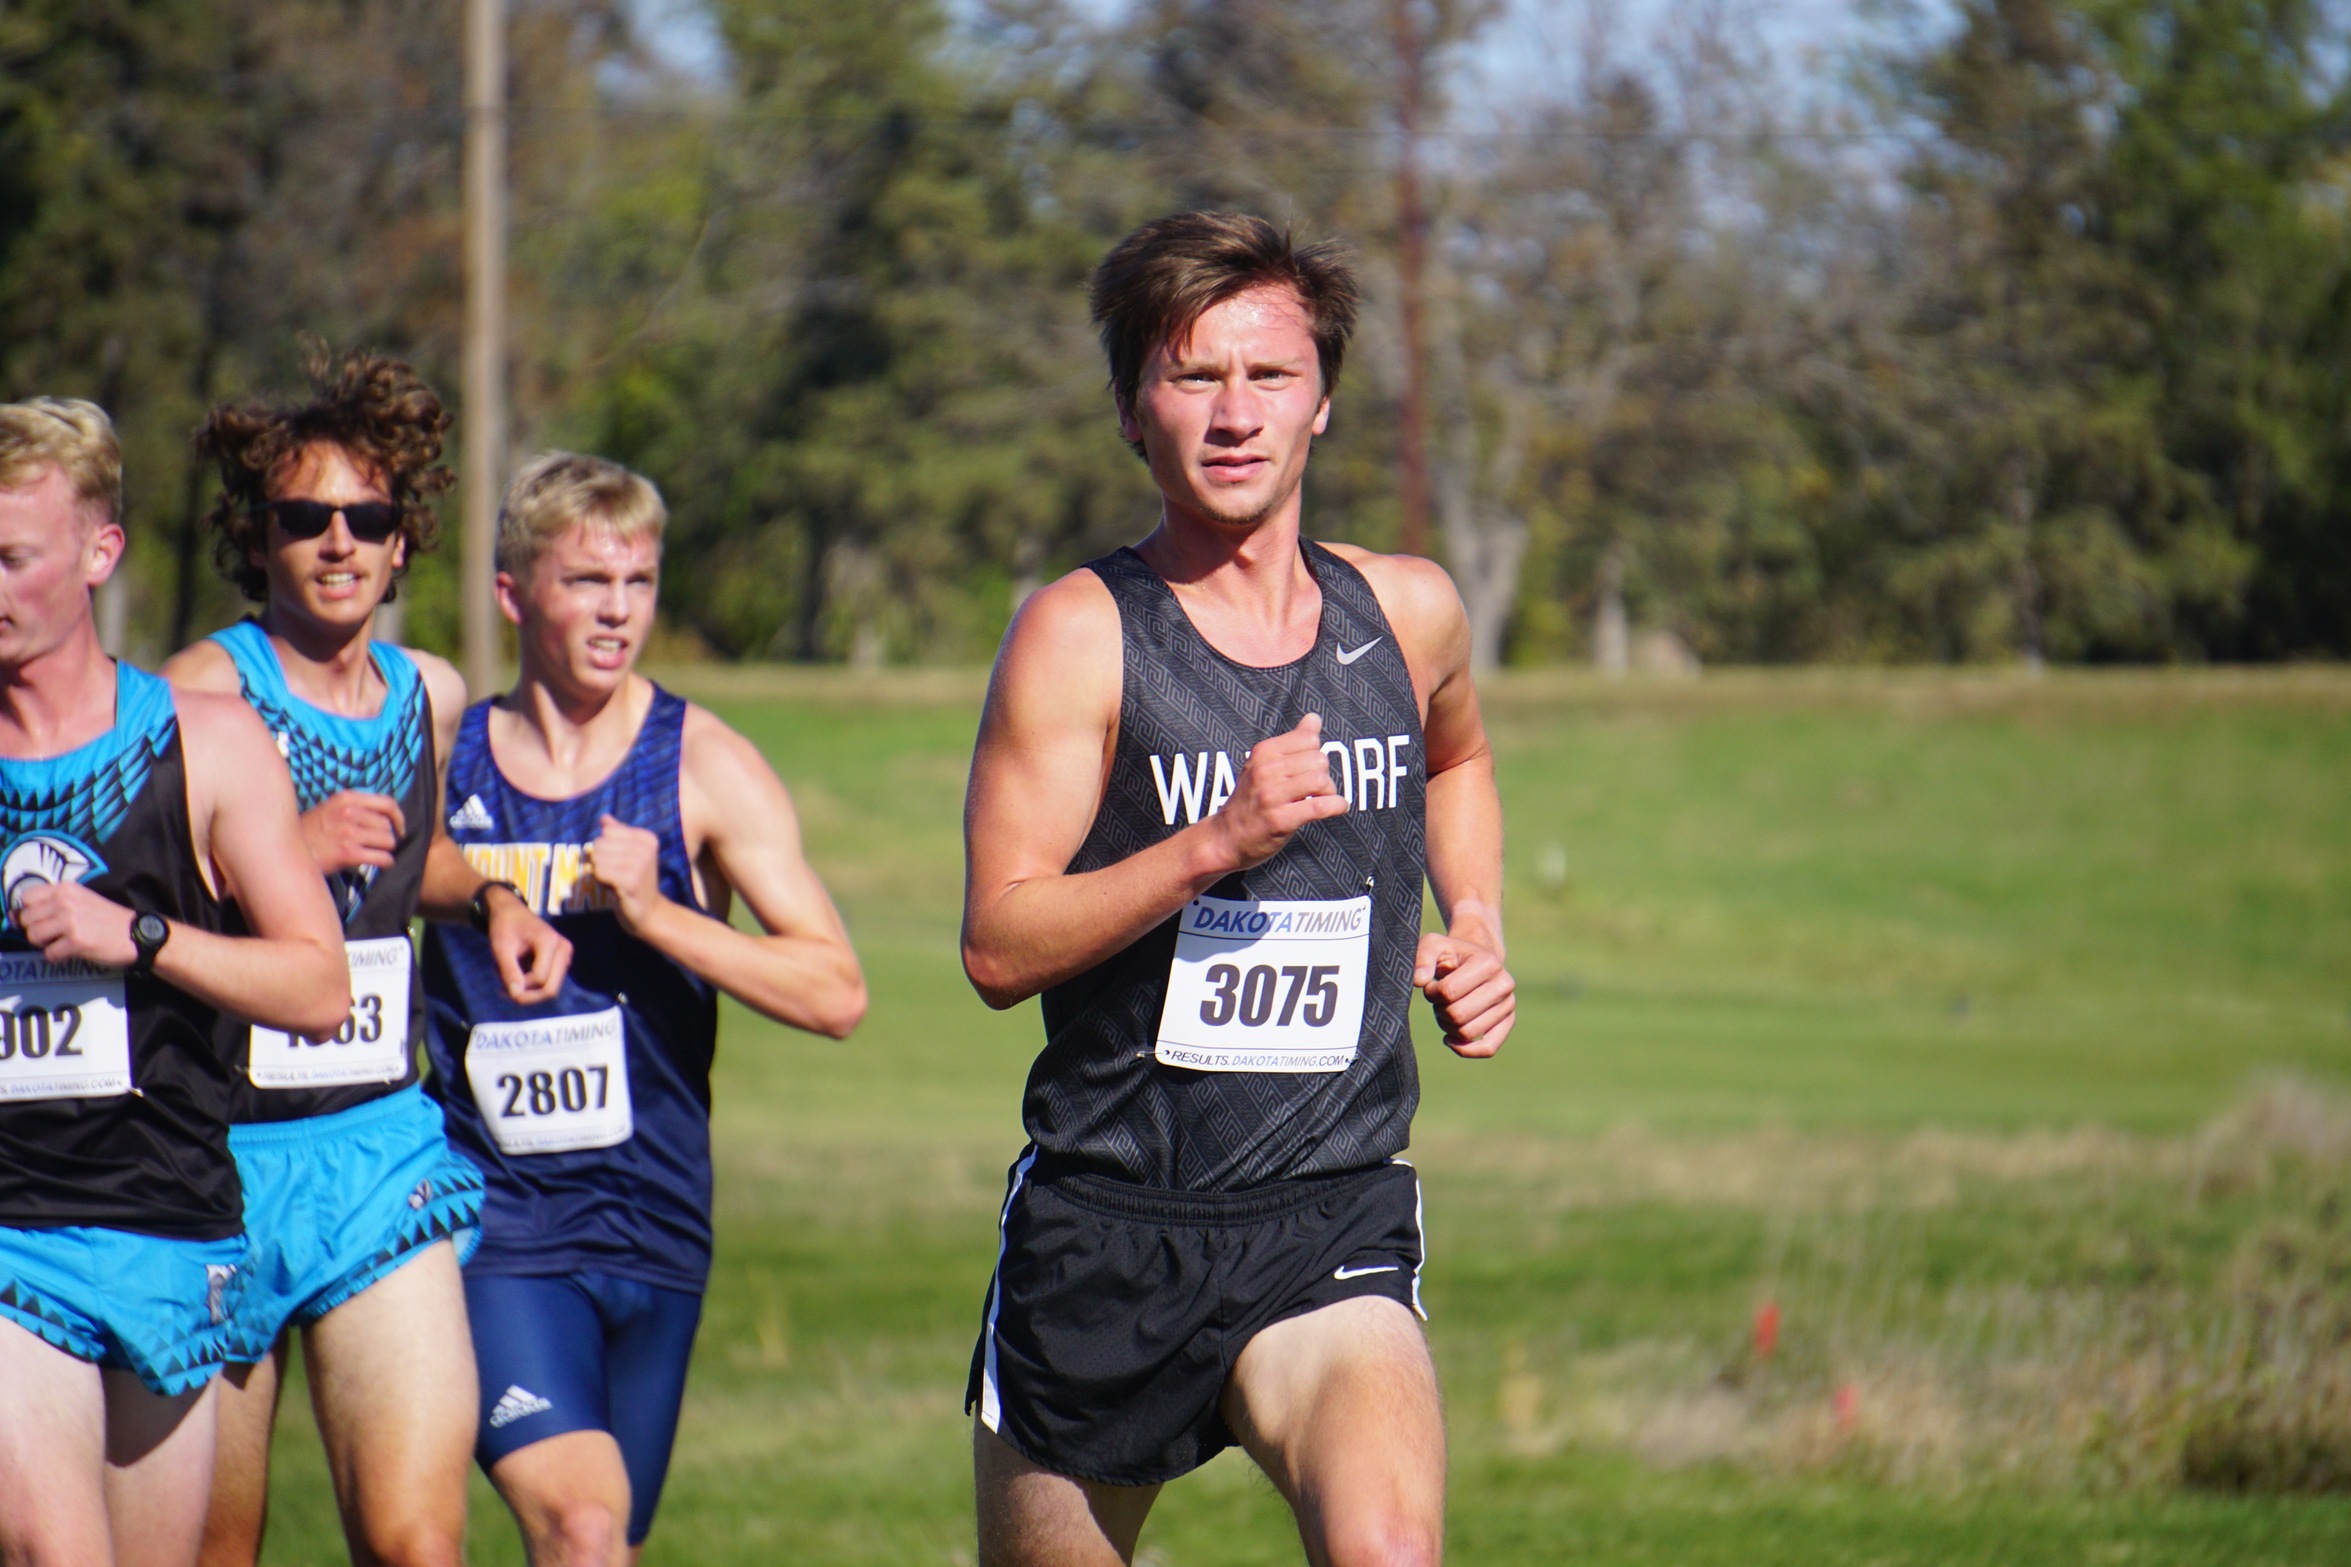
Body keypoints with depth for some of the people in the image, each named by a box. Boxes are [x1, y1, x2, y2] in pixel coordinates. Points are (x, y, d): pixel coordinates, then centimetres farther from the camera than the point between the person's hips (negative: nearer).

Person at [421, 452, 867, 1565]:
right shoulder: (439, 754, 3)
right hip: (492, 1222, -2)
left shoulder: (702, 770, 0)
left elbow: (836, 993, -7)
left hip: (652, 1222, 2)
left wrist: (652, 912, -16)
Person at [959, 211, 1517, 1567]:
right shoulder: (1082, 633, -6)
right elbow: (999, 947, -13)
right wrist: (1216, 843, -24)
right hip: (1103, 1229, -1)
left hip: (1334, 1233, 1)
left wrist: (1475, 931, 16)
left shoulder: (1409, 613, 7)